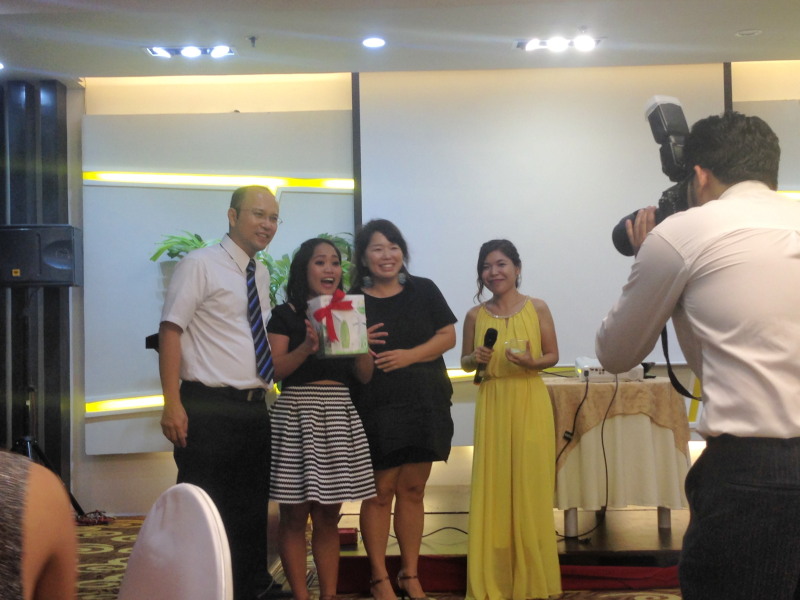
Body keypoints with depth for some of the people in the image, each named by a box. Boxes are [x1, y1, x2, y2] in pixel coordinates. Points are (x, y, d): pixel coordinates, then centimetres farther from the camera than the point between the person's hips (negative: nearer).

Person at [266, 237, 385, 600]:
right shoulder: (285, 315, 1)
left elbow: (365, 377, 11)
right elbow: (273, 370, -8)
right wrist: (306, 348, -22)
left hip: (339, 415, 4)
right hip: (297, 412, -4)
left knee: (328, 515, 7)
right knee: (295, 514, -1)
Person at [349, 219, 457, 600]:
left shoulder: (423, 291, 7)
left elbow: (448, 336, 3)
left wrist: (410, 355, -11)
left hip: (426, 404, 2)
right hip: (376, 408, -2)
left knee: (413, 489, 8)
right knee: (379, 493, 0)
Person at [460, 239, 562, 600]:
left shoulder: (537, 309, 0)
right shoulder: (475, 315, 4)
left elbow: (553, 356, 5)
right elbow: (465, 362, 13)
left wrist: (532, 362, -15)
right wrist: (476, 359, -9)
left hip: (530, 403, -1)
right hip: (492, 405, 1)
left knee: (531, 485, 1)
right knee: (493, 488, 3)